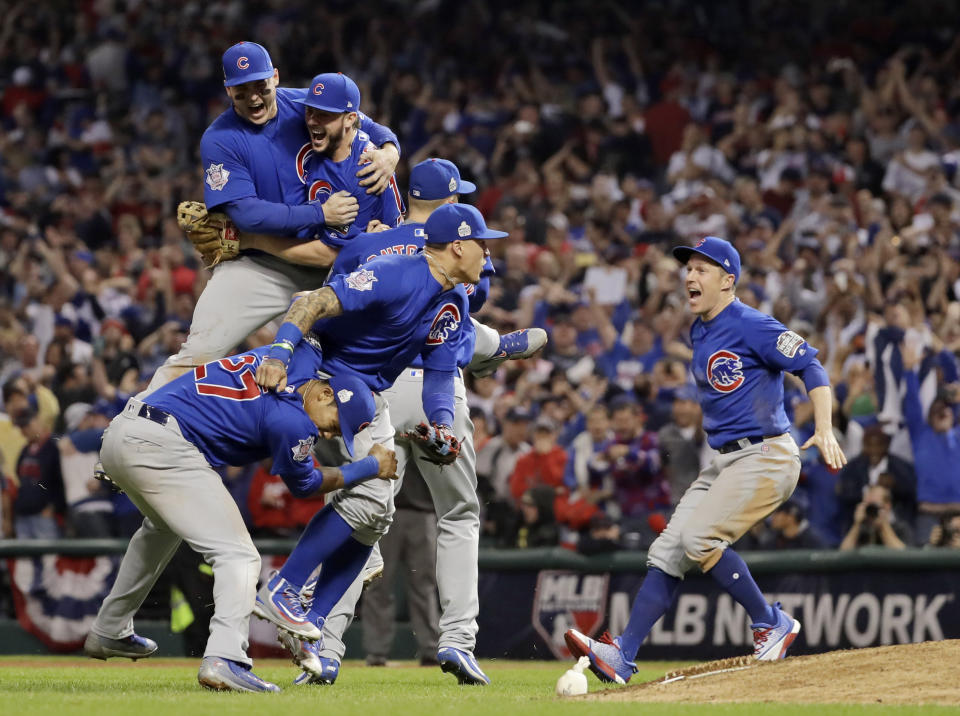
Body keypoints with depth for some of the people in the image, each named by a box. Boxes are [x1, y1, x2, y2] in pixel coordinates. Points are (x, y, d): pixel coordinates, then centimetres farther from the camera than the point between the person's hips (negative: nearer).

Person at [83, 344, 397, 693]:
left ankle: (109, 632, 47)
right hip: (161, 448, -10)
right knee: (238, 557, -11)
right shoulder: (292, 421, -10)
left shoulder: (300, 356, 12)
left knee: (164, 524, 38)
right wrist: (372, 467, 19)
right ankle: (224, 659, -32)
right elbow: (303, 484, 10)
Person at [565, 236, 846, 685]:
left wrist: (824, 432, -28)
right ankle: (622, 656, -4)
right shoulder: (699, 333, 15)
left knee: (699, 539, -20)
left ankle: (771, 625, -4)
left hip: (766, 457, -9)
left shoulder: (750, 326, -13)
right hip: (725, 461, 9)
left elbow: (809, 366, -17)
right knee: (668, 549, -1)